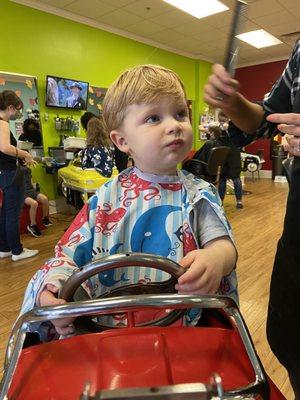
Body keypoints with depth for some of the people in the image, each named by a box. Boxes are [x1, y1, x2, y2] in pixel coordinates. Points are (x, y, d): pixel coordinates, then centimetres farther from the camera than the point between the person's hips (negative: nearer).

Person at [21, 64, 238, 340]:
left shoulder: (199, 195, 0)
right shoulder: (107, 198, -1)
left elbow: (224, 244, -8)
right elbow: (70, 252, 0)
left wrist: (216, 258, -32)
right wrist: (52, 287, -21)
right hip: (109, 326, -2)